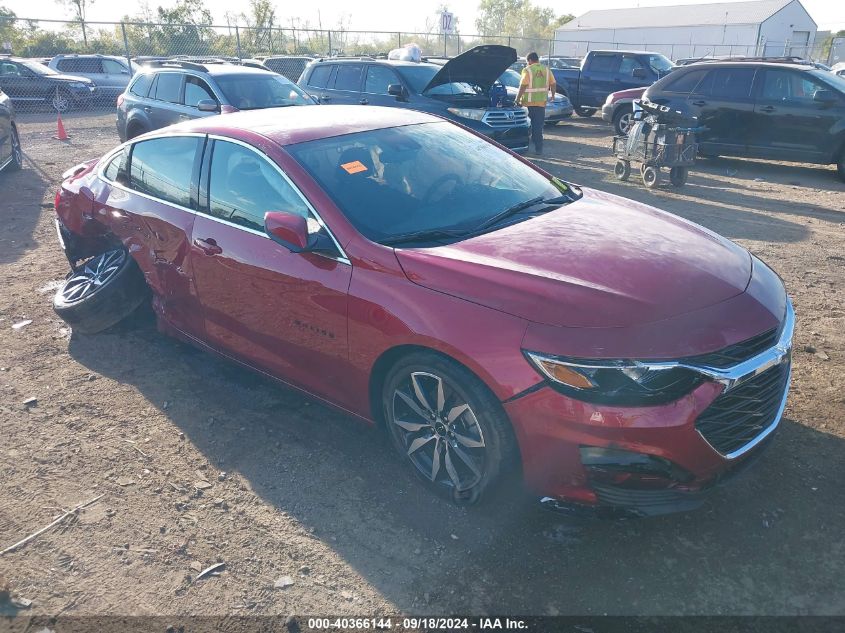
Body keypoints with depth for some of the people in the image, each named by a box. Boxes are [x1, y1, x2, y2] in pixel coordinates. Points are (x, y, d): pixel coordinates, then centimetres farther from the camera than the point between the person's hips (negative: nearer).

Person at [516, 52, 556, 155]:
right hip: (541, 102, 4)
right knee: (538, 125, 6)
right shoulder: (546, 70, 8)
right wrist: (553, 96, 23)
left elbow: (523, 86, -14)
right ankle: (538, 148, 4)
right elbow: (553, 85, 10)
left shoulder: (527, 70, -7)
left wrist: (517, 99, -9)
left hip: (528, 102, -4)